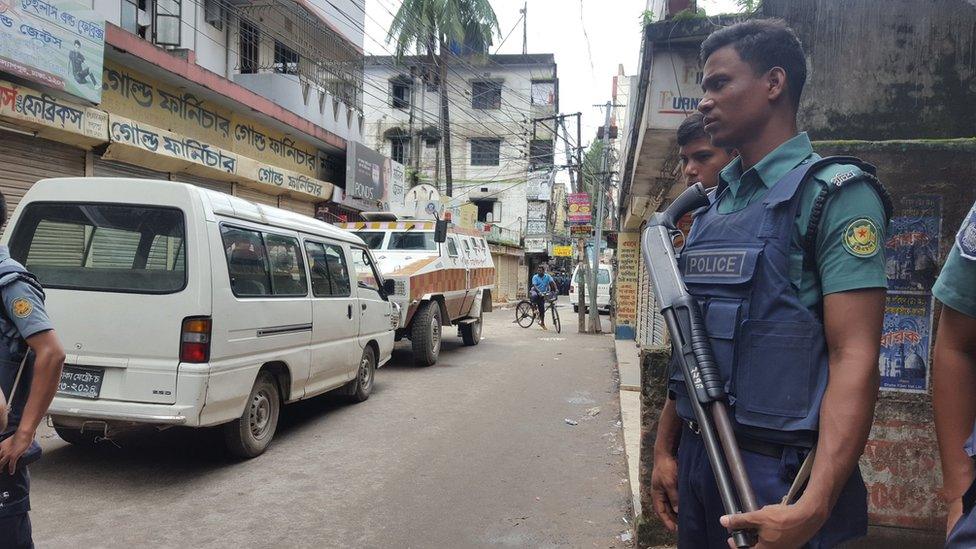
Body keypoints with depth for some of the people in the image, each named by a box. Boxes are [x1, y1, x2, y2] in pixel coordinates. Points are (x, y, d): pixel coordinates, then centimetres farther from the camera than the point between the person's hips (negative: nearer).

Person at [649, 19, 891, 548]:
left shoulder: (835, 193, -11)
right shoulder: (713, 207, 11)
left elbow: (854, 358, -18)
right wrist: (664, 448, 10)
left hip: (780, 469, -7)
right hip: (695, 459, 7)